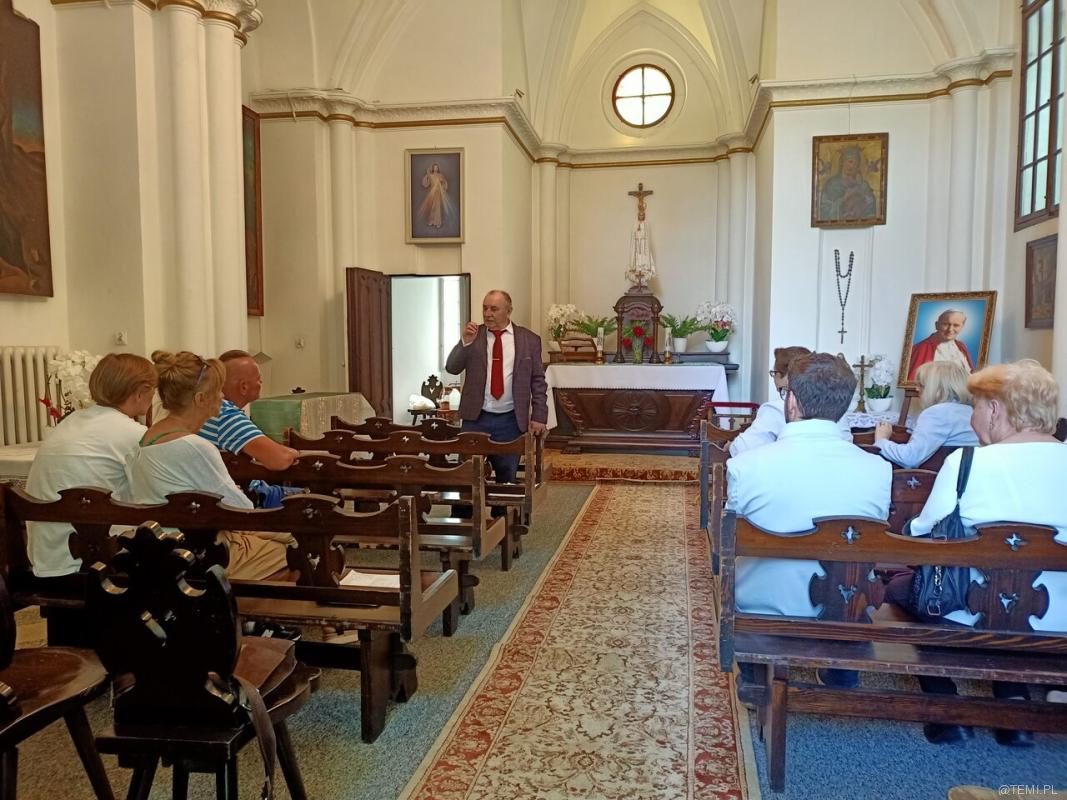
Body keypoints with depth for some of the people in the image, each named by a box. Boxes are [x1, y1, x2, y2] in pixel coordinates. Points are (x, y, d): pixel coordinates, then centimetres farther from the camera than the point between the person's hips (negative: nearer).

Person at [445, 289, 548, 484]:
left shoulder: (529, 339, 2)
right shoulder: (472, 335, 4)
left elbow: (538, 381, 4)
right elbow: (452, 368, -3)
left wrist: (539, 416, -3)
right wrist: (465, 342, -18)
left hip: (510, 420, 0)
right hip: (475, 418, 1)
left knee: (507, 478, 8)